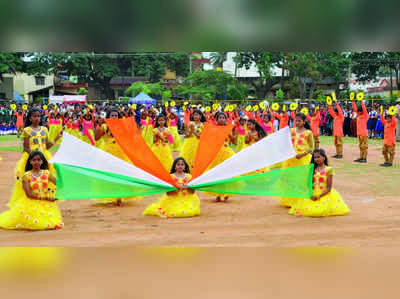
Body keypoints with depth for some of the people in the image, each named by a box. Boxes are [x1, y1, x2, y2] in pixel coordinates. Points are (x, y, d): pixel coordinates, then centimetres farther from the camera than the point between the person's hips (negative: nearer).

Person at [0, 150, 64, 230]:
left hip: (47, 204, 2)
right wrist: (46, 198, -15)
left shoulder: (46, 173, 6)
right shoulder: (26, 175, -5)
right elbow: (29, 194, -11)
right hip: (32, 203, -2)